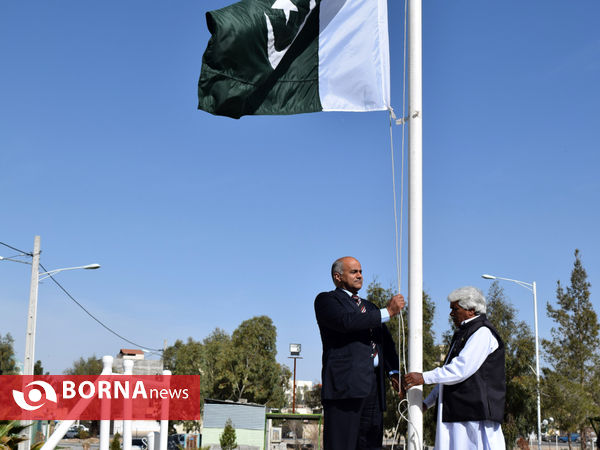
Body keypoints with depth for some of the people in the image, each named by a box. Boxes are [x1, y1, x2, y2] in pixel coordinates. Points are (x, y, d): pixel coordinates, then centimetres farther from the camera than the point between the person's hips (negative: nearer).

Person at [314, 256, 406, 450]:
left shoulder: (369, 307, 29)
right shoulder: (326, 300, 6)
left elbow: (386, 341, 22)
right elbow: (346, 321, -14)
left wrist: (393, 372, 5)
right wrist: (388, 311, -9)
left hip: (373, 386, 7)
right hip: (345, 383, -7)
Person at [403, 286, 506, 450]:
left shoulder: (483, 333, -8)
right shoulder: (462, 334, 23)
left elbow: (462, 368, -19)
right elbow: (449, 372, 29)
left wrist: (424, 377, -16)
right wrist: (427, 402, 24)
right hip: (457, 412, 9)